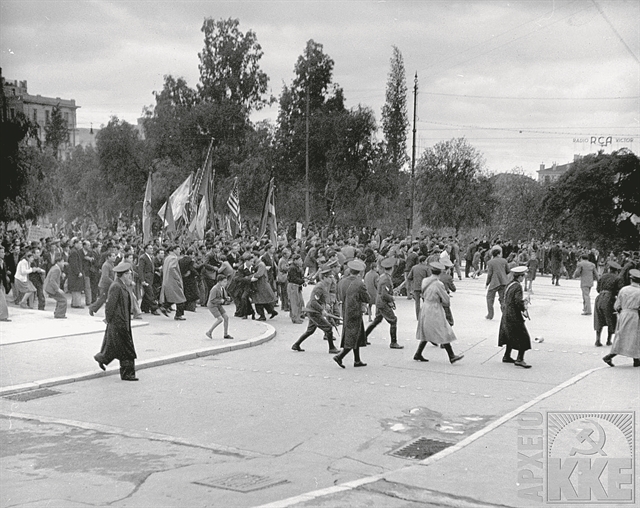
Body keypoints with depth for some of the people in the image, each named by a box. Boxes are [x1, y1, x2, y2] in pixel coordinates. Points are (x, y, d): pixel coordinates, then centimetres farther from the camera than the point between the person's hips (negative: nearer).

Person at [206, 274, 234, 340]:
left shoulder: (222, 288, 2)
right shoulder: (215, 289, -25)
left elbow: (225, 297, 16)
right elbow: (212, 300, -25)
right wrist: (220, 301, -18)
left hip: (218, 305, 8)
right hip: (212, 305, -8)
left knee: (226, 317, 0)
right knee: (220, 319, -17)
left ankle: (226, 334, 11)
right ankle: (209, 332, -2)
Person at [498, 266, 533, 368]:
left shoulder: (509, 285, 10)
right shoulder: (518, 287, -18)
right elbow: (518, 301, -26)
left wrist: (523, 301, 14)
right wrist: (524, 308, -8)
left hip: (507, 315, 9)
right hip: (514, 316, -9)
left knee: (511, 337, 22)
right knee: (523, 338, -4)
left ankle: (507, 356, 29)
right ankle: (520, 359, -7)